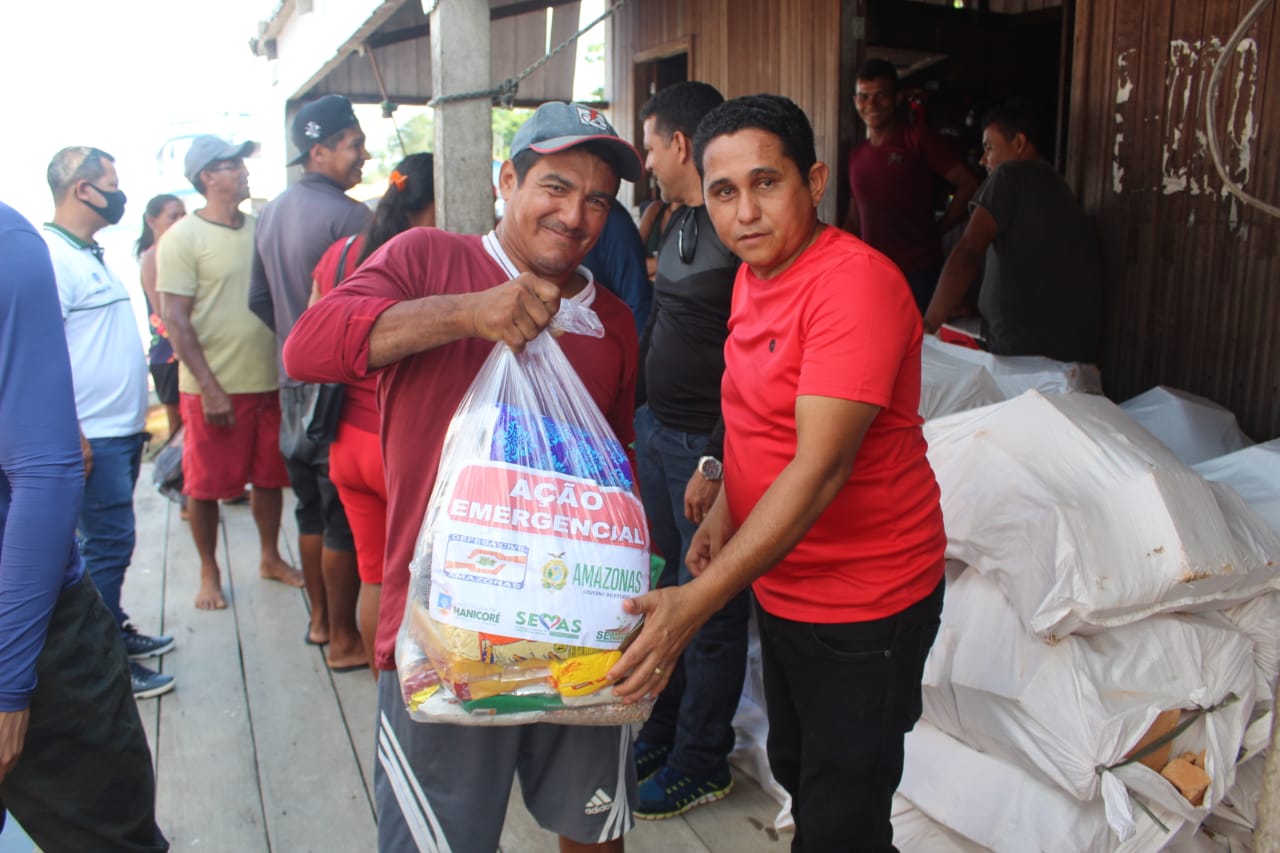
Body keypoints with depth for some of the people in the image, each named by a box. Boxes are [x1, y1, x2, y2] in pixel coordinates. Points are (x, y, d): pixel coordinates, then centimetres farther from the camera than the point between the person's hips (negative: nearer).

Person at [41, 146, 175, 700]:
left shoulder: (93, 255, 15)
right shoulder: (51, 256, -16)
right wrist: (72, 437, -23)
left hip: (122, 429, 9)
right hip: (92, 437, -9)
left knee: (110, 540, 18)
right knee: (107, 542, -2)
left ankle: (114, 630, 31)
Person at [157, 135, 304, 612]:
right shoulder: (183, 238, -8)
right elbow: (176, 319, -11)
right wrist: (209, 387, -16)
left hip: (269, 380, 5)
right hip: (214, 388, -5)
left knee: (269, 477, 14)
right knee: (206, 485, 6)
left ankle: (270, 557, 31)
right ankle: (209, 572, 23)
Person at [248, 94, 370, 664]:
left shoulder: (271, 213, 10)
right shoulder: (348, 215, -16)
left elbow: (259, 300, 15)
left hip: (294, 381, 8)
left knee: (311, 508, 17)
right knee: (344, 517, 1)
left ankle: (320, 618, 30)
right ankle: (343, 638, 10)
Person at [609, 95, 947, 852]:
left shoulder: (855, 282, -25)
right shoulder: (753, 274, 4)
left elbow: (820, 466, -32)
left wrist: (696, 602, -36)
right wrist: (724, 509, 6)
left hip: (864, 607, -8)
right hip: (781, 587, 9)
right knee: (795, 775, 26)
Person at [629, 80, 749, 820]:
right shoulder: (680, 225, 11)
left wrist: (716, 460, -21)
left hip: (707, 445, -9)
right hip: (658, 429, 9)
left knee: (709, 610, 5)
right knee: (661, 589, 19)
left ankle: (701, 763, 23)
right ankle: (661, 731, 37)